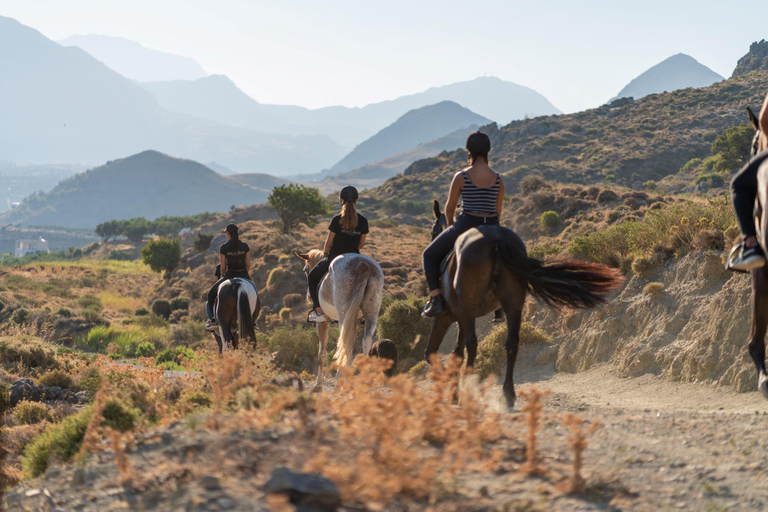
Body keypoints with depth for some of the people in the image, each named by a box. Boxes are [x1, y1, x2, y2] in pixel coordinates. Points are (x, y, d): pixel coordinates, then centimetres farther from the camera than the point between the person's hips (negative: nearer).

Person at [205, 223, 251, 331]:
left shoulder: (223, 248, -9)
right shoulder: (245, 246, -2)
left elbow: (222, 266, -5)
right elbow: (248, 264, 2)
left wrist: (222, 276, 14)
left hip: (229, 275, -2)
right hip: (244, 275, 3)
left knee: (211, 295, 18)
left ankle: (212, 319, 6)